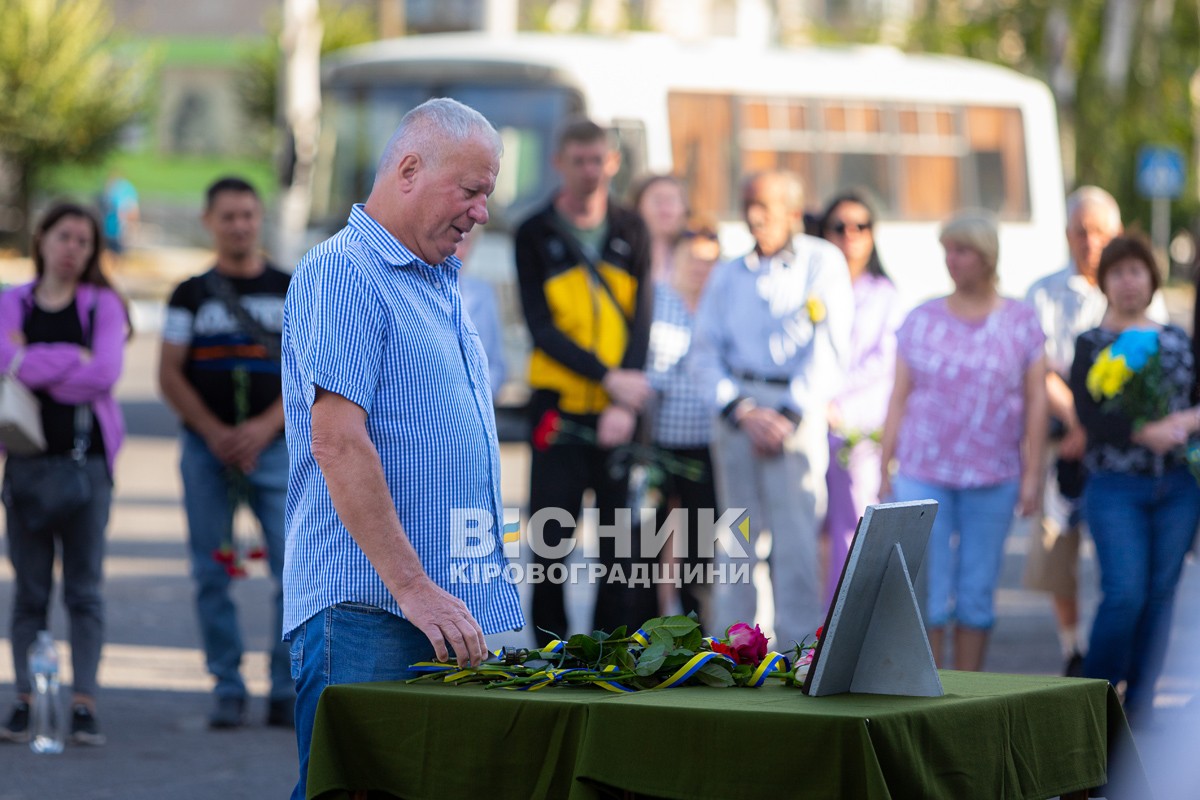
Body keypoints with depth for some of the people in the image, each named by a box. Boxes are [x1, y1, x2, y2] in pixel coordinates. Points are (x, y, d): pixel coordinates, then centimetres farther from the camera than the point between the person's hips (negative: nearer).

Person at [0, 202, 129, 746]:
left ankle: (83, 703, -3)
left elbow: (106, 374, -10)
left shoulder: (103, 306, 6)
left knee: (85, 588, -3)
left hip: (87, 456, -1)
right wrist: (75, 358, -13)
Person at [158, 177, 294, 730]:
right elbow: (170, 374, 4)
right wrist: (214, 433, -10)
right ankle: (227, 689, 9)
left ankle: (287, 690, -2)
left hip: (277, 443, -1)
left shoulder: (291, 290, 8)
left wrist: (265, 427, -11)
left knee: (296, 569, -9)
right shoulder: (191, 295, 9)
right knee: (213, 573, 1)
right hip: (206, 448, 1)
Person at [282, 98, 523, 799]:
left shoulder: (444, 284, 21)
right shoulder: (342, 274, -8)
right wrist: (413, 588, -23)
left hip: (454, 610, 9)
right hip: (366, 611, -9)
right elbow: (338, 445, -18)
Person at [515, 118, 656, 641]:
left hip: (621, 412, 2)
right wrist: (608, 377, -16)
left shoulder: (631, 232, 9)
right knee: (551, 538, -2)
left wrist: (625, 405, -11)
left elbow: (641, 318, 2)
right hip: (558, 406, -2)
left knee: (626, 540, 0)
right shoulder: (535, 235, 3)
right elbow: (541, 326, -5)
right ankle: (551, 648, 6)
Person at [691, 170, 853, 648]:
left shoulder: (822, 262, 3)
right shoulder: (728, 276, 15)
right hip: (735, 407, 3)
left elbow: (830, 348, -4)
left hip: (797, 409, -3)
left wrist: (791, 417, -10)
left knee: (796, 537, -9)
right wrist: (742, 411, -7)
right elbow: (706, 353, 9)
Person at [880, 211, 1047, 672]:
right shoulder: (922, 321, 7)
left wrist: (1032, 475, -2)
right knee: (926, 596, -6)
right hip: (923, 474, 0)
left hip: (992, 479, 0)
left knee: (977, 595, 5)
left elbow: (1036, 401, 3)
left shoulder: (1021, 322, 4)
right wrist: (884, 471, 5)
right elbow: (899, 398, 8)